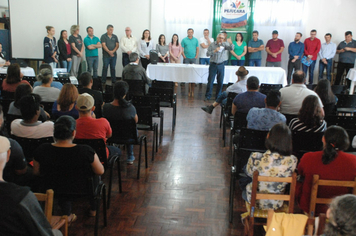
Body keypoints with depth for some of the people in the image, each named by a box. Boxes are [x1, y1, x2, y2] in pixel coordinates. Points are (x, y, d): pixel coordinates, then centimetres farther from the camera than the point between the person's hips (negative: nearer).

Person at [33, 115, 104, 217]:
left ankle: (66, 214, 38)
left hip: (53, 191, 2)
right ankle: (93, 210, 44)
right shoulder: (85, 151, -29)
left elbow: (36, 172, -3)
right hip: (81, 191, -2)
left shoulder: (42, 150, -20)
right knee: (95, 175, 29)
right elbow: (100, 171, -14)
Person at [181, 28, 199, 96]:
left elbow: (197, 49, 10)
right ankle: (190, 89, 1)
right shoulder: (184, 40, 4)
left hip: (193, 58, 2)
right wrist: (184, 57, -6)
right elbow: (181, 49, 2)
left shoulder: (196, 40, 10)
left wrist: (196, 57, 0)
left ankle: (192, 90, 2)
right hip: (186, 59, -1)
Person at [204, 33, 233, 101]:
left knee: (220, 82, 5)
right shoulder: (212, 45, 2)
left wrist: (230, 43, -32)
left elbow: (231, 48, -12)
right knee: (210, 81, -1)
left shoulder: (224, 44, 2)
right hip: (213, 65, -1)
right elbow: (207, 53, -4)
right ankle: (207, 96, 7)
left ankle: (218, 96, 17)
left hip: (221, 65, 1)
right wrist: (214, 51, -17)